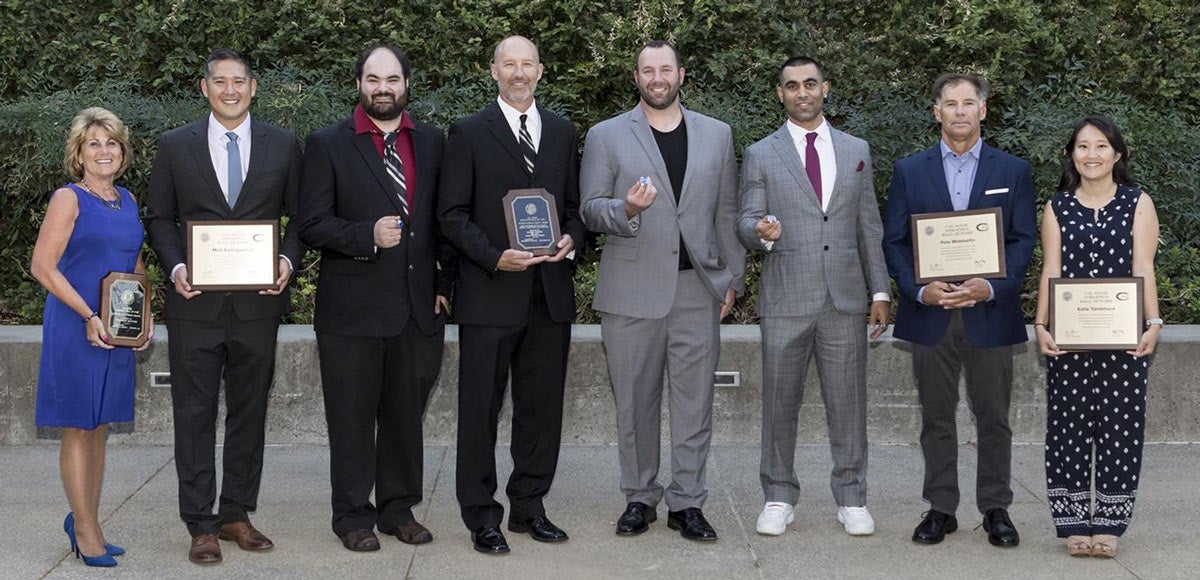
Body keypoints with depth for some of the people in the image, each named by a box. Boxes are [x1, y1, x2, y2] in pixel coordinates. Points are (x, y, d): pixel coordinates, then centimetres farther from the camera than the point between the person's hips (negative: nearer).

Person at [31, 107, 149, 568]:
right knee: (78, 428, 0)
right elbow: (43, 267, -13)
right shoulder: (69, 199, -7)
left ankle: (84, 521, 24)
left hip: (118, 330, 7)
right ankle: (86, 529, 7)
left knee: (100, 427, 13)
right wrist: (89, 315, -18)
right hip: (75, 327, -7)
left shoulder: (127, 200, 12)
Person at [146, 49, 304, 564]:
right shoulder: (175, 146, 4)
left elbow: (301, 216, 9)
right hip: (196, 303, -1)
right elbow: (159, 218, 7)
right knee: (195, 416, 1)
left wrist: (288, 260, -9)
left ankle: (236, 514, 20)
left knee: (250, 413, 9)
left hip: (257, 303, 1)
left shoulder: (283, 146, 6)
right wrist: (175, 266, -10)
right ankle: (201, 525, 7)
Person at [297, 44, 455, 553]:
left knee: (406, 414, 10)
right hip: (353, 307, -3)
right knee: (352, 417, 4)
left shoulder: (432, 142, 9)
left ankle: (398, 508, 22)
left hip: (419, 305, 3)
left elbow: (444, 219, 13)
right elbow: (311, 224, -5)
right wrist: (368, 236, -19)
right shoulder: (328, 144, -1)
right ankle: (353, 515, 15)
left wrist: (444, 284, 5)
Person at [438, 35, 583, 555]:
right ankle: (482, 517, 10)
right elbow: (452, 214, -4)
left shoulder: (562, 132, 13)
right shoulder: (469, 133, 0)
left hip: (550, 294, 4)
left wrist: (571, 238, -4)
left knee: (542, 406, 9)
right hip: (490, 293, -4)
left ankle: (529, 507, 21)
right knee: (480, 409, 1)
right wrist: (494, 257, -16)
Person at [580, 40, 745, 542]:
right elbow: (589, 210, 2)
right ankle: (639, 497, 18)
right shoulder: (606, 136, 5)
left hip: (698, 291, 1)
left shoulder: (716, 135, 12)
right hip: (631, 291, -1)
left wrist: (732, 278, 8)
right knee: (634, 402, 5)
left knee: (694, 403, 2)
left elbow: (727, 213, 13)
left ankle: (687, 503, 9)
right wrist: (626, 209, -19)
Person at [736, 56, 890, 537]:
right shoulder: (760, 155, 5)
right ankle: (779, 498, 15)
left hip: (846, 298, 1)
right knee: (779, 402, 4)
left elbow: (869, 227, 13)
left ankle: (851, 498, 15)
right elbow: (745, 224, 3)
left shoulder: (856, 151, 12)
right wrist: (761, 231, -22)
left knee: (848, 402, 4)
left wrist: (880, 291, 8)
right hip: (785, 299, -1)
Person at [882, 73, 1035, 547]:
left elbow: (1023, 241, 2)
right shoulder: (909, 171, 7)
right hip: (930, 313, 1)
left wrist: (992, 287, -13)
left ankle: (996, 508, 14)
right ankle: (940, 508, 15)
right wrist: (919, 290, -11)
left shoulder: (1013, 171, 7)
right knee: (936, 417, 6)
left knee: (993, 416, 4)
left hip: (990, 313, 0)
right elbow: (894, 241, 4)